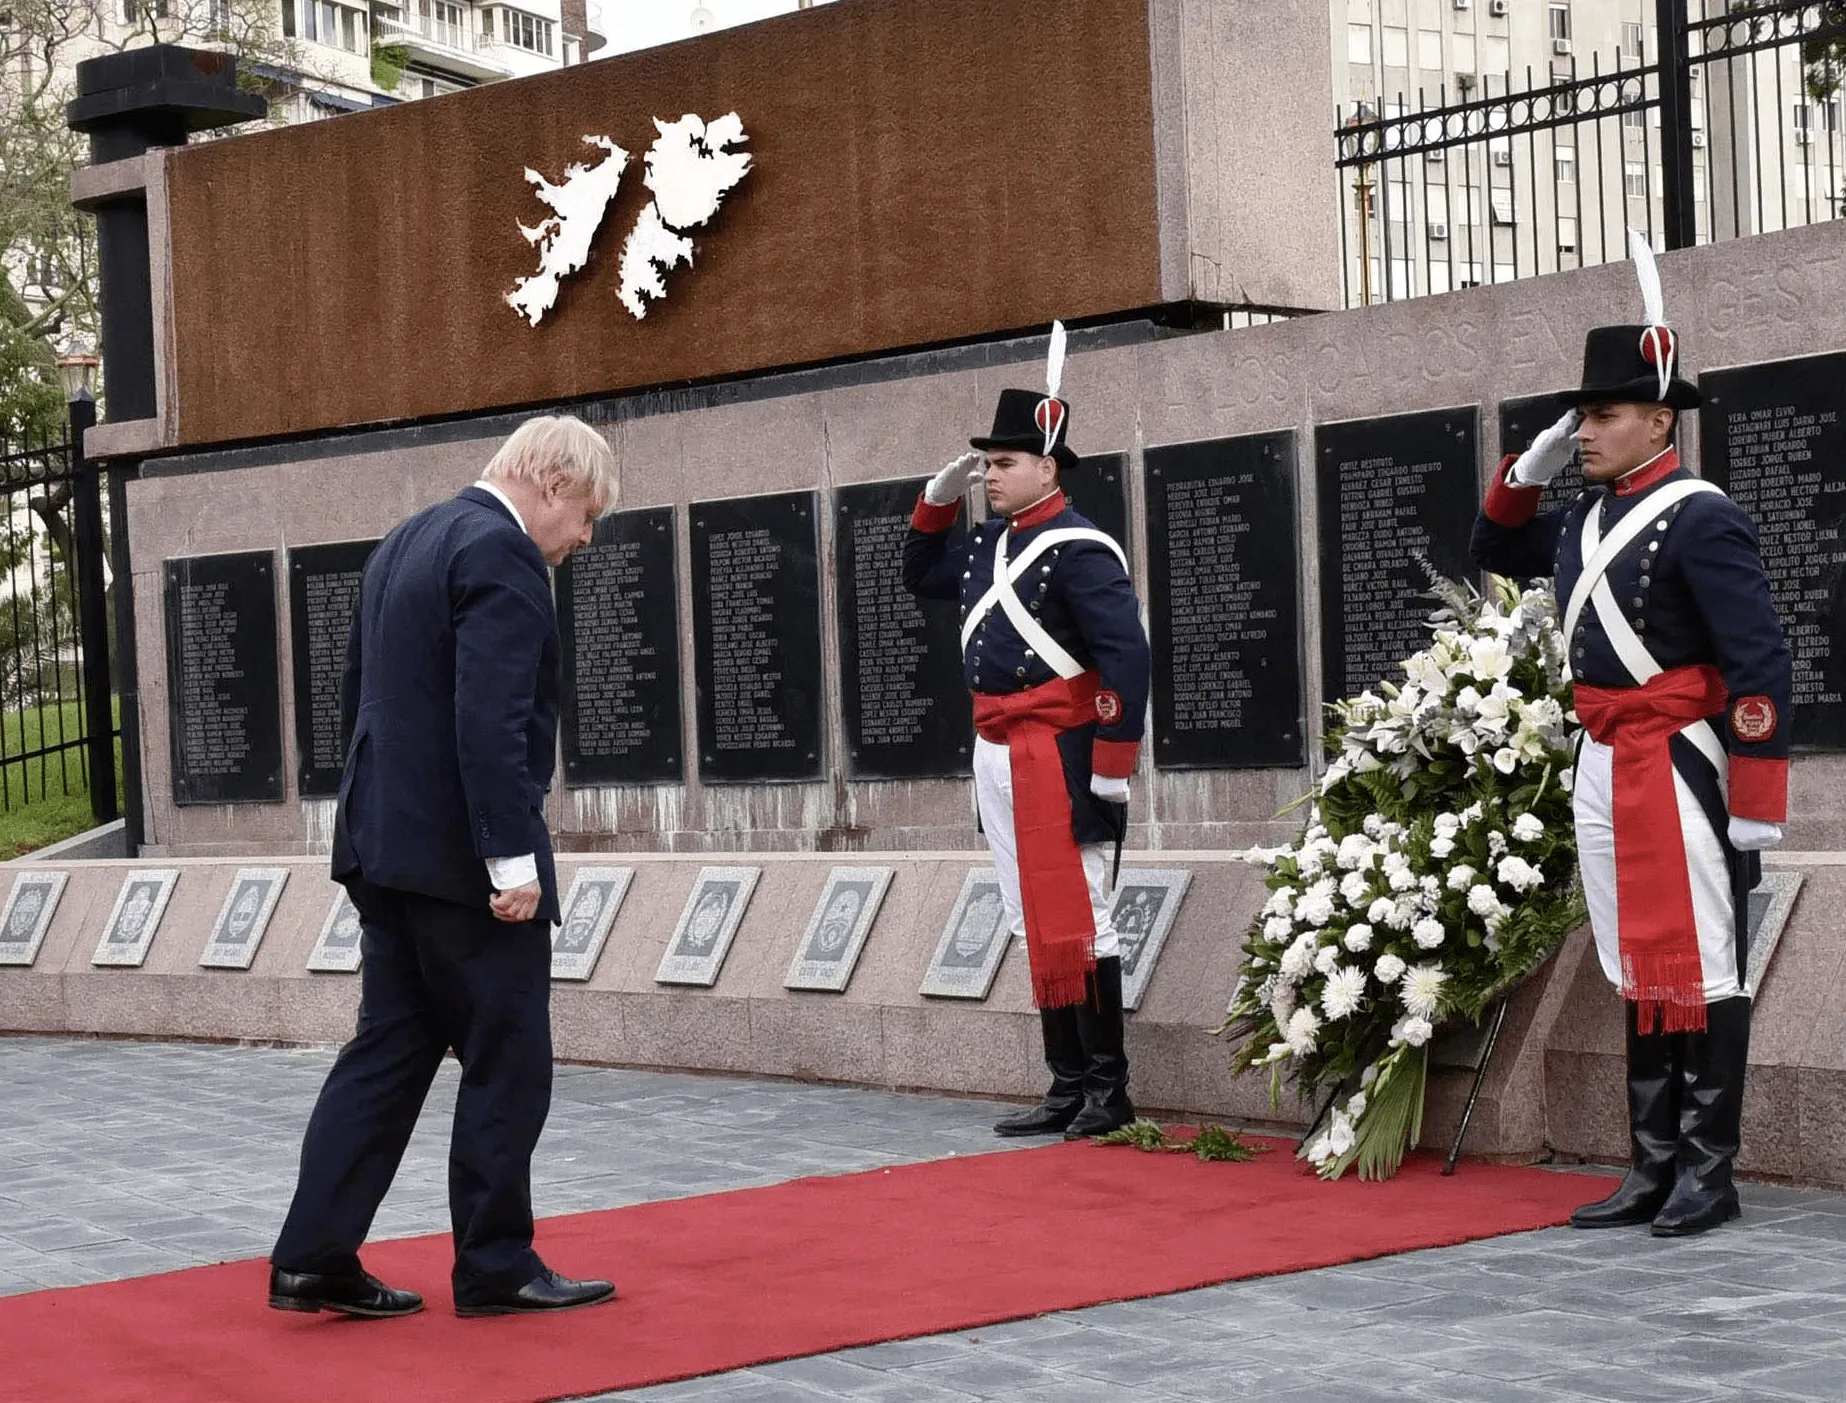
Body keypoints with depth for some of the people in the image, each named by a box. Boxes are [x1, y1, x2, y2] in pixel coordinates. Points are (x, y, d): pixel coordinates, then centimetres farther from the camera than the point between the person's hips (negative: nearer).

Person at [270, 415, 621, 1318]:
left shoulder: (403, 546, 16)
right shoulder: (502, 554, -14)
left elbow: (359, 694, 20)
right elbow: (491, 722, -23)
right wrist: (512, 856, -22)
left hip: (385, 845, 9)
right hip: (461, 859, -9)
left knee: (389, 1052, 11)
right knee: (508, 1064, 2)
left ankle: (315, 1258, 8)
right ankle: (496, 1268, 9)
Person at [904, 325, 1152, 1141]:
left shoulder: (1077, 550, -13)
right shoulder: (987, 546, 13)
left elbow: (1127, 657, -18)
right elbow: (920, 575, 31)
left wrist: (1112, 767, -19)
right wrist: (939, 499, 14)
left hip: (1056, 761, -9)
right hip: (996, 759, 9)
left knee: (1073, 925, -5)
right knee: (1037, 929, 10)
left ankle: (1109, 1091, 2)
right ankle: (1068, 1087, 15)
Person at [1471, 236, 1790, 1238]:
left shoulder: (1699, 519, -12)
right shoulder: (1589, 515, 12)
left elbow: (1760, 664, -16)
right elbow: (1496, 552, 29)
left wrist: (1756, 806, -19)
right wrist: (1527, 471, 10)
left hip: (1675, 771, -8)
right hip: (1602, 771, 8)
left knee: (1700, 973, -1)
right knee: (1640, 974, 11)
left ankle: (1709, 1173, 5)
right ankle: (1655, 1170, 16)